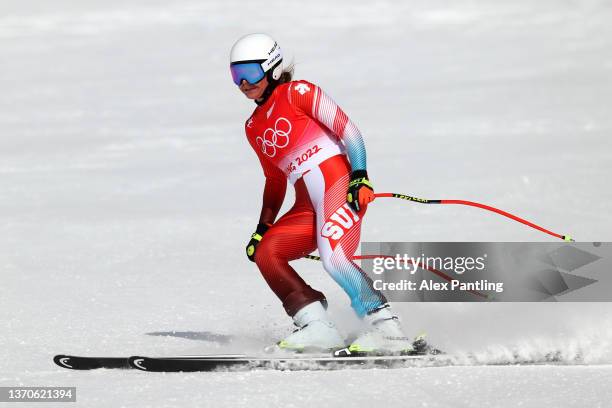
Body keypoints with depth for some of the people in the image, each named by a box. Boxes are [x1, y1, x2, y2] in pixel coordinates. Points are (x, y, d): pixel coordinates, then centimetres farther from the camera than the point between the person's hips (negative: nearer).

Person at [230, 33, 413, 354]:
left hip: (338, 184, -8)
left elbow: (347, 129, -5)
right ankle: (317, 327, -15)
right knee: (265, 252, -10)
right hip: (308, 205, 8)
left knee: (333, 257, -28)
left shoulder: (297, 93, 2)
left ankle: (387, 328, -30)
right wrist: (263, 228, 21)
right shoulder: (253, 128, 23)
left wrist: (360, 176, -18)